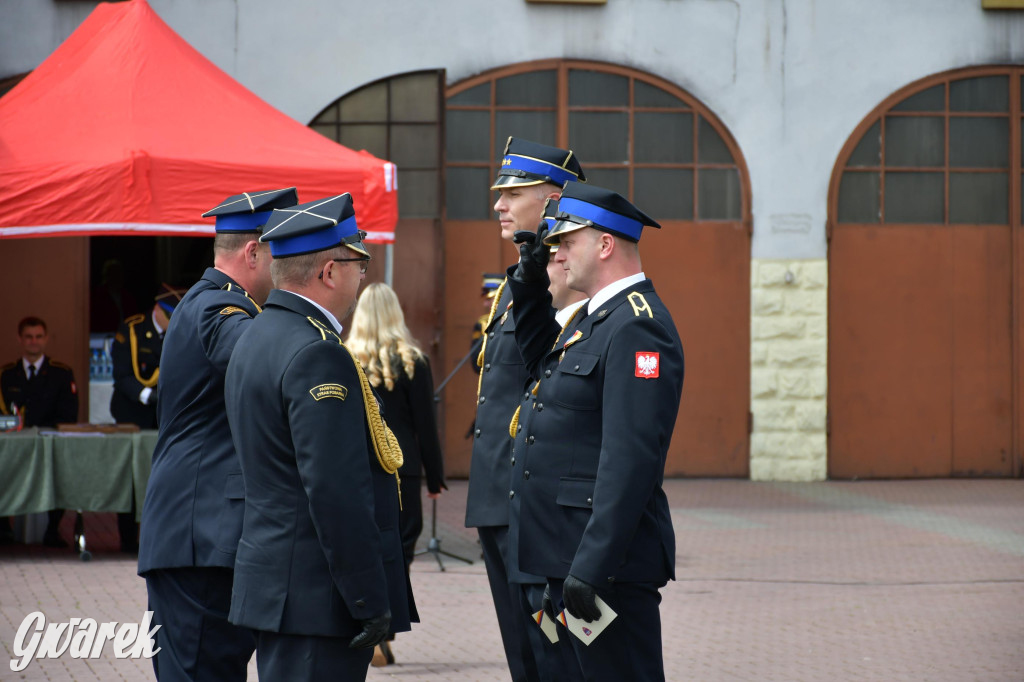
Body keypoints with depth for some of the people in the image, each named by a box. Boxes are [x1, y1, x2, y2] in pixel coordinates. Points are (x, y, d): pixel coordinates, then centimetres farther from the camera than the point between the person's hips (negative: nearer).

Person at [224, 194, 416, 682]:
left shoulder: (257, 339, 14)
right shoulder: (317, 354, -17)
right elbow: (336, 491, -22)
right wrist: (371, 600, -19)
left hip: (275, 581, 10)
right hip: (318, 592, -10)